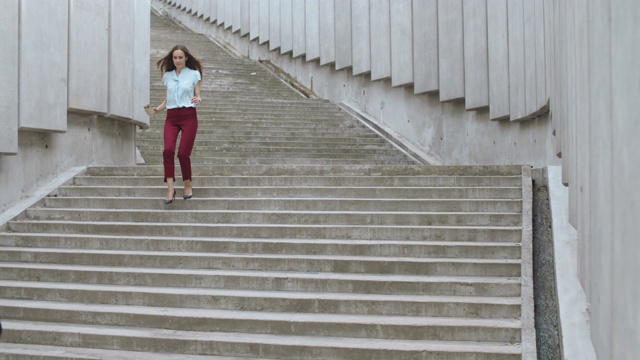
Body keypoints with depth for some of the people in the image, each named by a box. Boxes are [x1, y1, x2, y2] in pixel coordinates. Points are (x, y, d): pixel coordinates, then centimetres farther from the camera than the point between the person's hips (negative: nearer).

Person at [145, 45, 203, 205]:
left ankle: (188, 184, 16)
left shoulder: (194, 74, 5)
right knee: (168, 150, -19)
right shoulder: (168, 75, 14)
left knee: (183, 153, -10)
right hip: (171, 117, 3)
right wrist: (155, 110, 3)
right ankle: (170, 189, -16)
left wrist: (198, 100, -18)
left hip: (188, 116, -2)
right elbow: (167, 99, 18)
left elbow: (197, 96, 5)